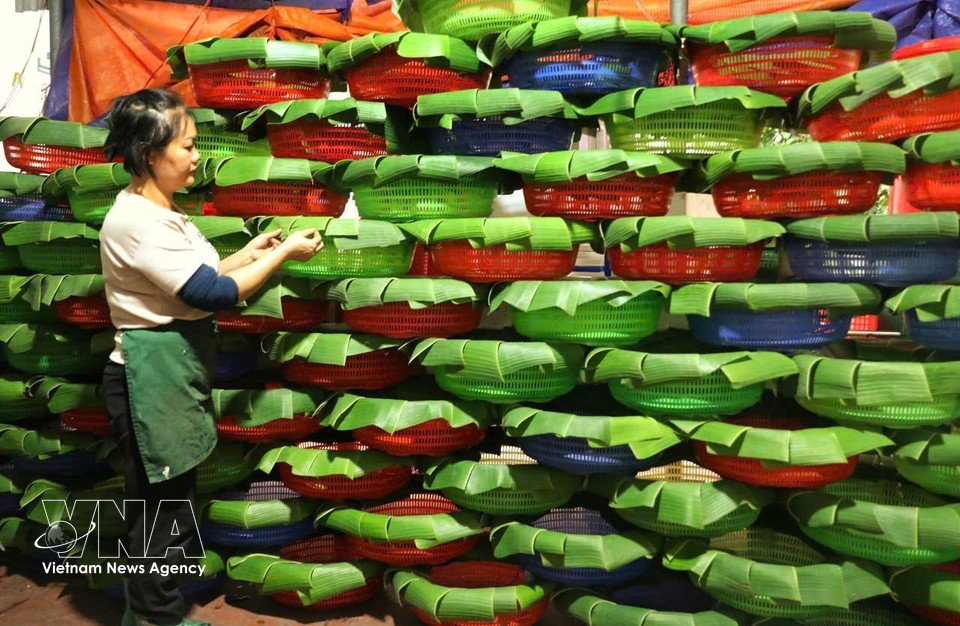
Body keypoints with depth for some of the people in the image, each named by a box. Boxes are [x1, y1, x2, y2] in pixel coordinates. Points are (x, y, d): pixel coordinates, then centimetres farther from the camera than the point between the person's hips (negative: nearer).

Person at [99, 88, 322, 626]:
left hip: (177, 374, 10)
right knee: (160, 508, 4)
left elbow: (192, 282, 14)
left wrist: (250, 253, 8)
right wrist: (284, 254, -13)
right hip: (153, 378, -10)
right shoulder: (136, 221, -21)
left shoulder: (161, 212, 11)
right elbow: (214, 293, -22)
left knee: (173, 500, 21)